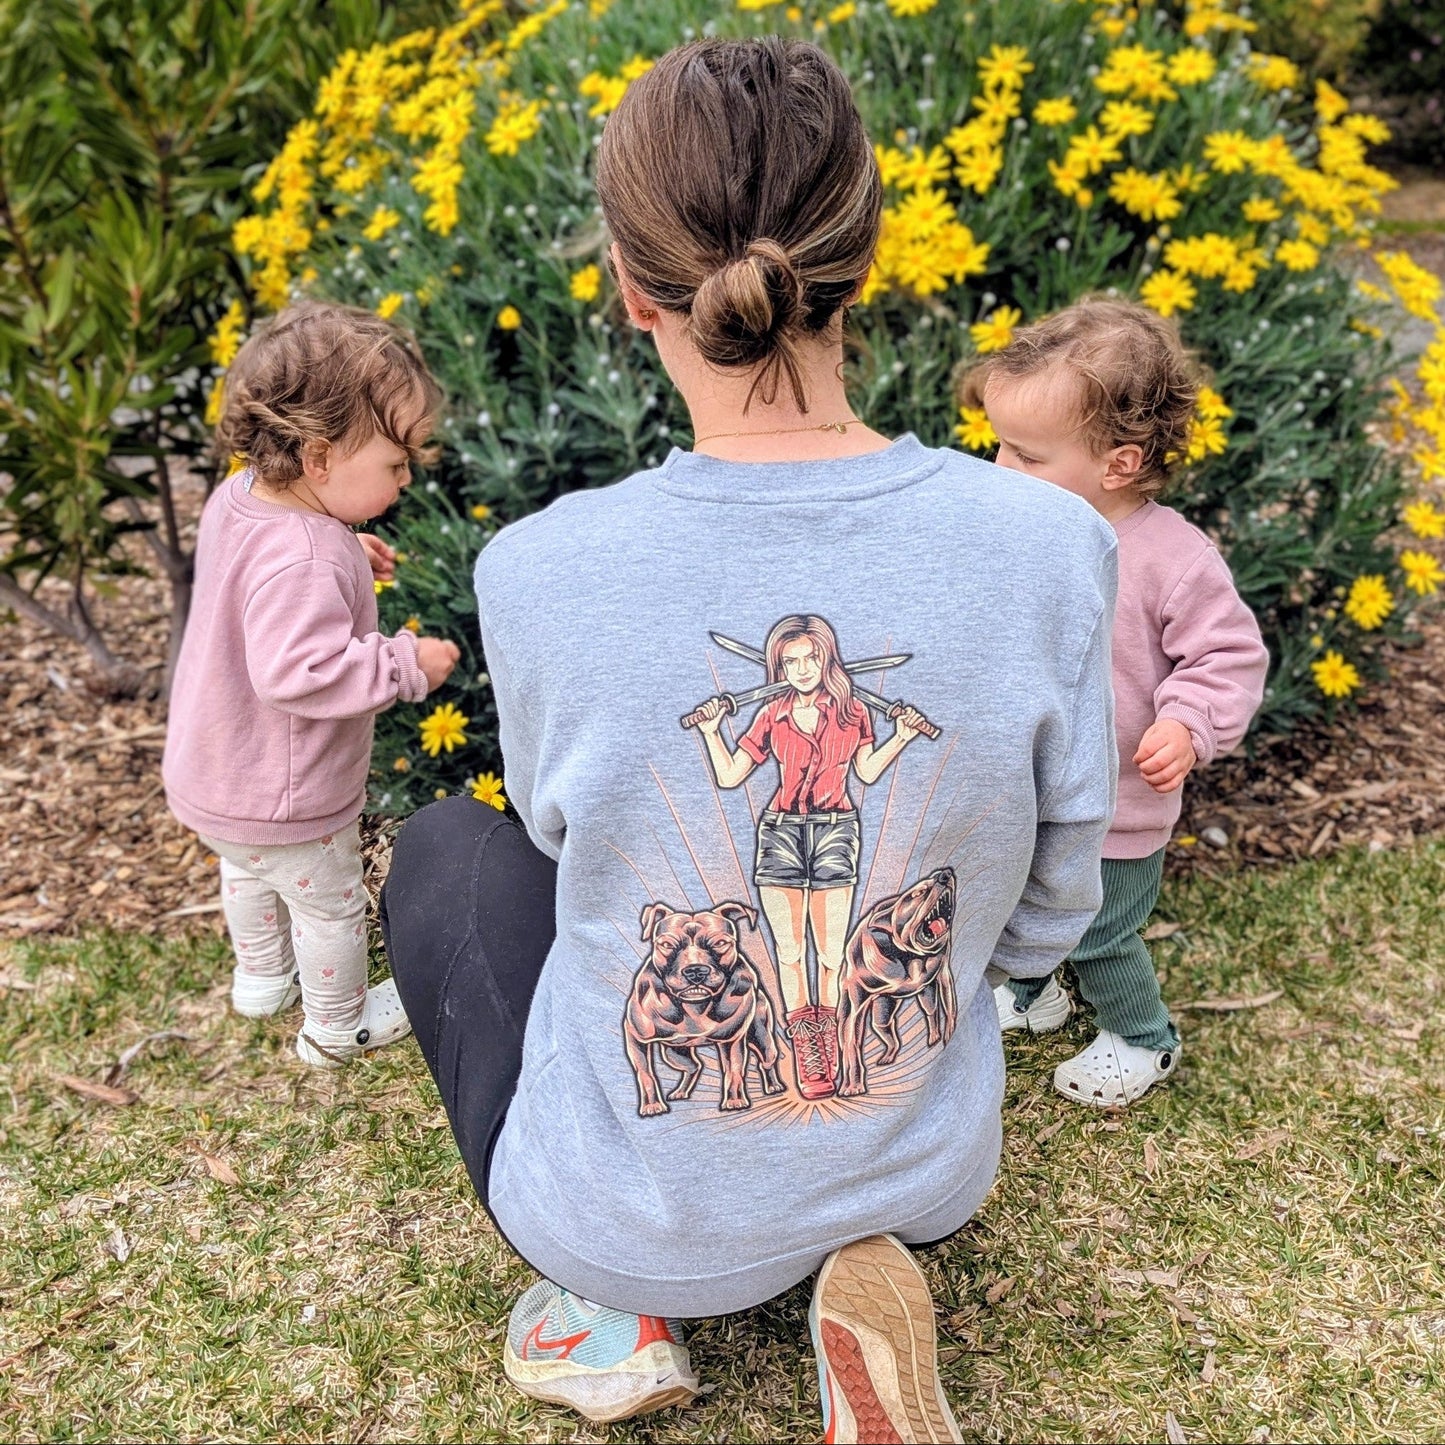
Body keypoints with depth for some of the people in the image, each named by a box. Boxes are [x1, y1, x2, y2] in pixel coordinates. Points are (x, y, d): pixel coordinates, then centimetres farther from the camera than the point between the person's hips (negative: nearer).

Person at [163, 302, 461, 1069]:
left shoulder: (238, 495, -7)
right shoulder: (300, 563, -38)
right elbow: (300, 670, -42)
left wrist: (344, 554, 3)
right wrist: (406, 663, -33)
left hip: (213, 774, 9)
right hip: (281, 801, -9)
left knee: (248, 872, 33)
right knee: (329, 904, 16)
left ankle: (261, 977, 60)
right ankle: (338, 1026, 40)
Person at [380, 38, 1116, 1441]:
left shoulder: (536, 574, -25)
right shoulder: (1053, 547, -21)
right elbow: (1045, 920, -7)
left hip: (639, 1217, -2)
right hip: (929, 1178, 3)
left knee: (446, 850, 23)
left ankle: (609, 1304, 16)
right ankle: (865, 1264, 10)